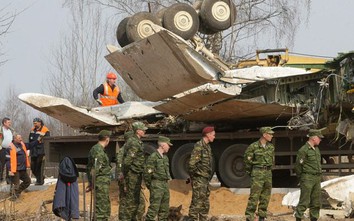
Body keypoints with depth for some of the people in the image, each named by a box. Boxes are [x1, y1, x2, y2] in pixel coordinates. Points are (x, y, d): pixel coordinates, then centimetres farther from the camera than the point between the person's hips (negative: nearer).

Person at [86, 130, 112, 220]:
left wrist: (90, 182, 22)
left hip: (102, 184, 10)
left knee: (106, 209, 16)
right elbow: (95, 169, -21)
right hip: (101, 183, -10)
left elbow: (89, 168, 21)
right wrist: (92, 184, -15)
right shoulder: (99, 151, -16)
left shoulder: (95, 148, 16)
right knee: (101, 209, -8)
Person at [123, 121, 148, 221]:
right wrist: (125, 173, -15)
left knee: (136, 197, 15)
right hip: (133, 174, -10)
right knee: (131, 197, -6)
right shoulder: (134, 143, -19)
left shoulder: (138, 142, 14)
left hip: (137, 174, 10)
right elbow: (127, 160, -25)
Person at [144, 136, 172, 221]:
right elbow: (147, 172, -14)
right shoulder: (153, 157, -13)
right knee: (154, 207, -10)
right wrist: (149, 185, -7)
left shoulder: (165, 157, 13)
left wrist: (167, 181, 17)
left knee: (165, 208, 12)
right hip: (156, 185, -8)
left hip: (165, 184, 8)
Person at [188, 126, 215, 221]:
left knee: (205, 204, 14)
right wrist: (194, 175, -13)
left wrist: (208, 177, 16)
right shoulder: (199, 146, -16)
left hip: (205, 179, 10)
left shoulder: (207, 146, 14)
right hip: (199, 179, -10)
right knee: (197, 202, -9)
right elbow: (192, 163, -23)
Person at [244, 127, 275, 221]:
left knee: (265, 197, 8)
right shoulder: (254, 146, -9)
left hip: (268, 173, 6)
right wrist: (250, 171, 6)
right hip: (257, 174, -6)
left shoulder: (271, 147, 9)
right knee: (254, 196, -10)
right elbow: (247, 159, -2)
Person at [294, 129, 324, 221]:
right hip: (307, 178, -8)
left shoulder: (316, 149, 14)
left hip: (317, 179, 8)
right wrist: (301, 177, -2)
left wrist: (319, 176, 16)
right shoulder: (303, 150, -12)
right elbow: (298, 165, -10)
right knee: (304, 201, -9)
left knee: (316, 201, 9)